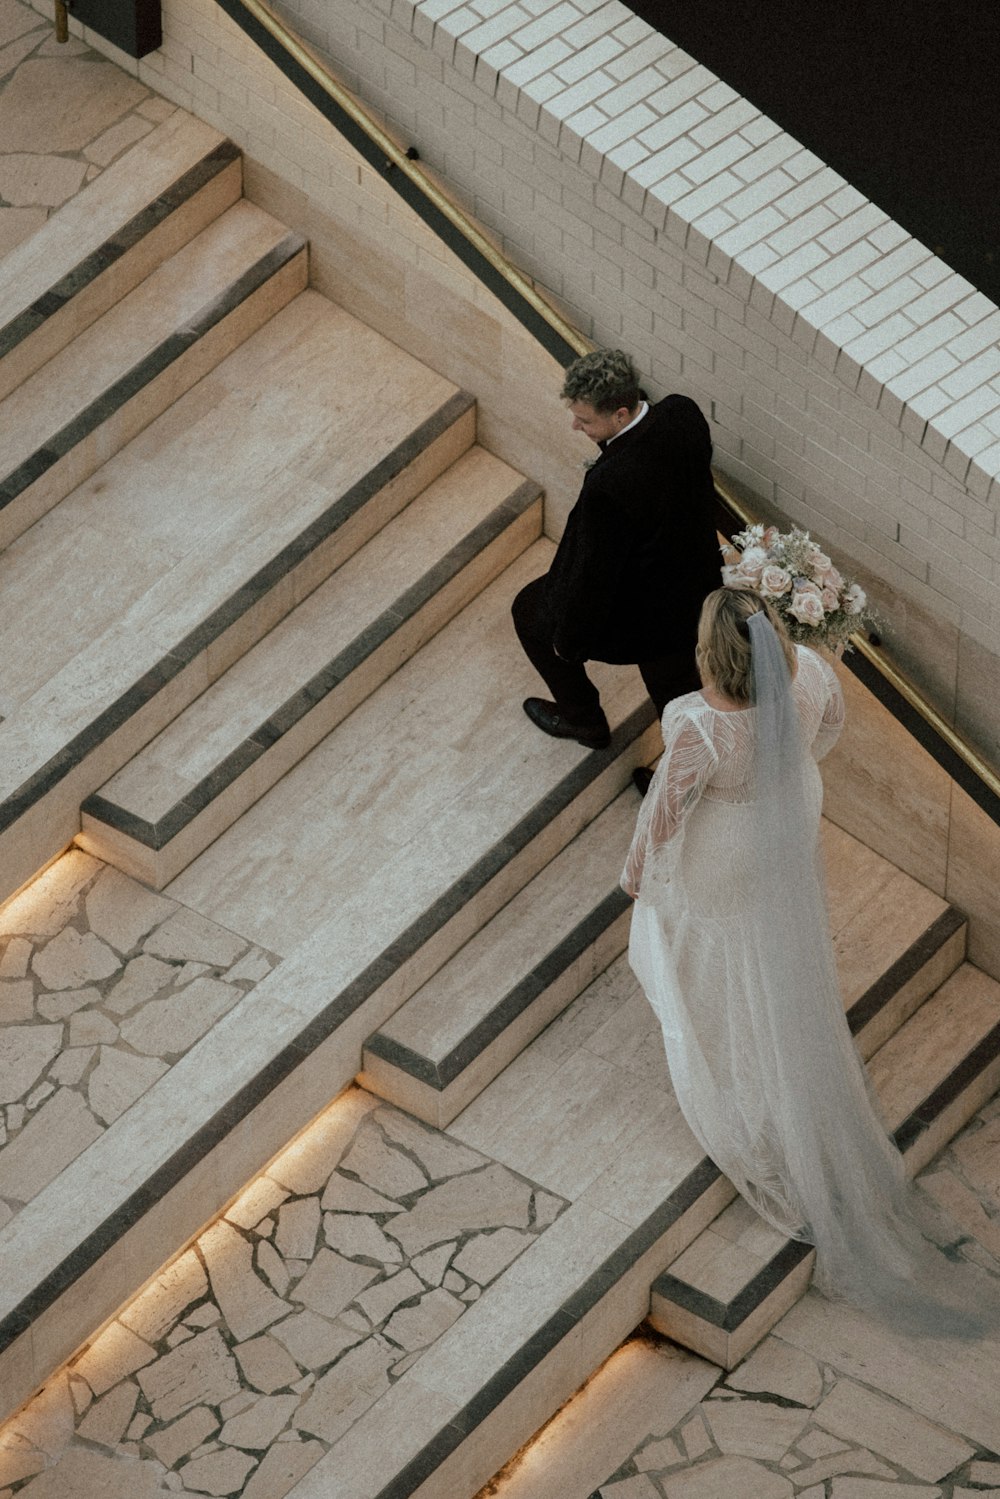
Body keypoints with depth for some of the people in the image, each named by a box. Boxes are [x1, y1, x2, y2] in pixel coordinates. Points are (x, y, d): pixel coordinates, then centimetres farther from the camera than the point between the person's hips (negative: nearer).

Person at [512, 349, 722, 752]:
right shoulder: (684, 414, -21)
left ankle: (583, 719, 47)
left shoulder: (608, 486, -41)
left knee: (531, 610, 26)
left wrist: (569, 639, -10)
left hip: (635, 620, -6)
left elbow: (592, 573, -26)